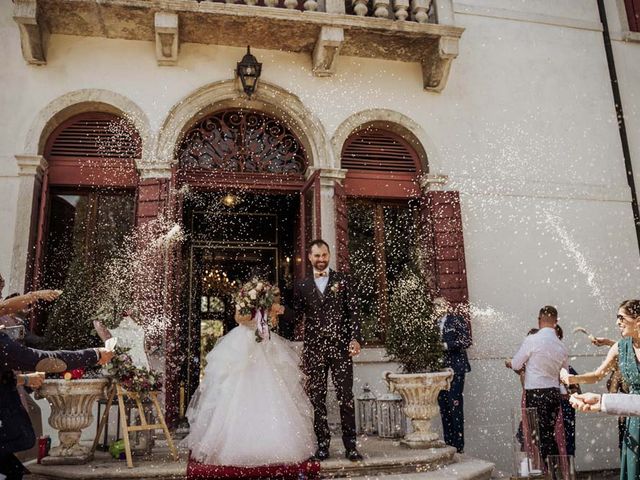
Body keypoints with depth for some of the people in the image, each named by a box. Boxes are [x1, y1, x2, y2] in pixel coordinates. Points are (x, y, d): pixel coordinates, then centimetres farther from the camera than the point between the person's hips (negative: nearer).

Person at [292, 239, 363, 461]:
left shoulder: (342, 280, 7)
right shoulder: (302, 286, 11)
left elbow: (353, 311, 3)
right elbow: (297, 317, 13)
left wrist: (356, 338, -6)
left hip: (340, 345, -1)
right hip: (313, 348, 1)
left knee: (346, 396, -1)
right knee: (317, 397, 4)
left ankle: (350, 445, 7)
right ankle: (322, 444, 14)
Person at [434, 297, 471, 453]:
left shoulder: (457, 319, -2)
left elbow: (466, 341, -9)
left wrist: (446, 345, -14)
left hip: (455, 368, -6)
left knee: (455, 404, -6)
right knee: (443, 405, 7)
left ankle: (458, 445, 1)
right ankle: (448, 444, 16)